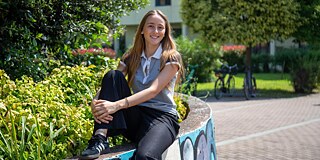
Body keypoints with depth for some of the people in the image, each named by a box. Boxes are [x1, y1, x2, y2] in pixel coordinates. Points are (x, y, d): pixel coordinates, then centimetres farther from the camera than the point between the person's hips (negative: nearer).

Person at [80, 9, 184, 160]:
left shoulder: (171, 58, -3)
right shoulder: (131, 57, 10)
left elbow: (153, 90, -18)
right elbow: (109, 84, -3)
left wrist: (117, 105, -31)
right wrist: (95, 103, -28)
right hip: (135, 116, 5)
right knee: (113, 75, -20)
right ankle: (100, 140, -28)